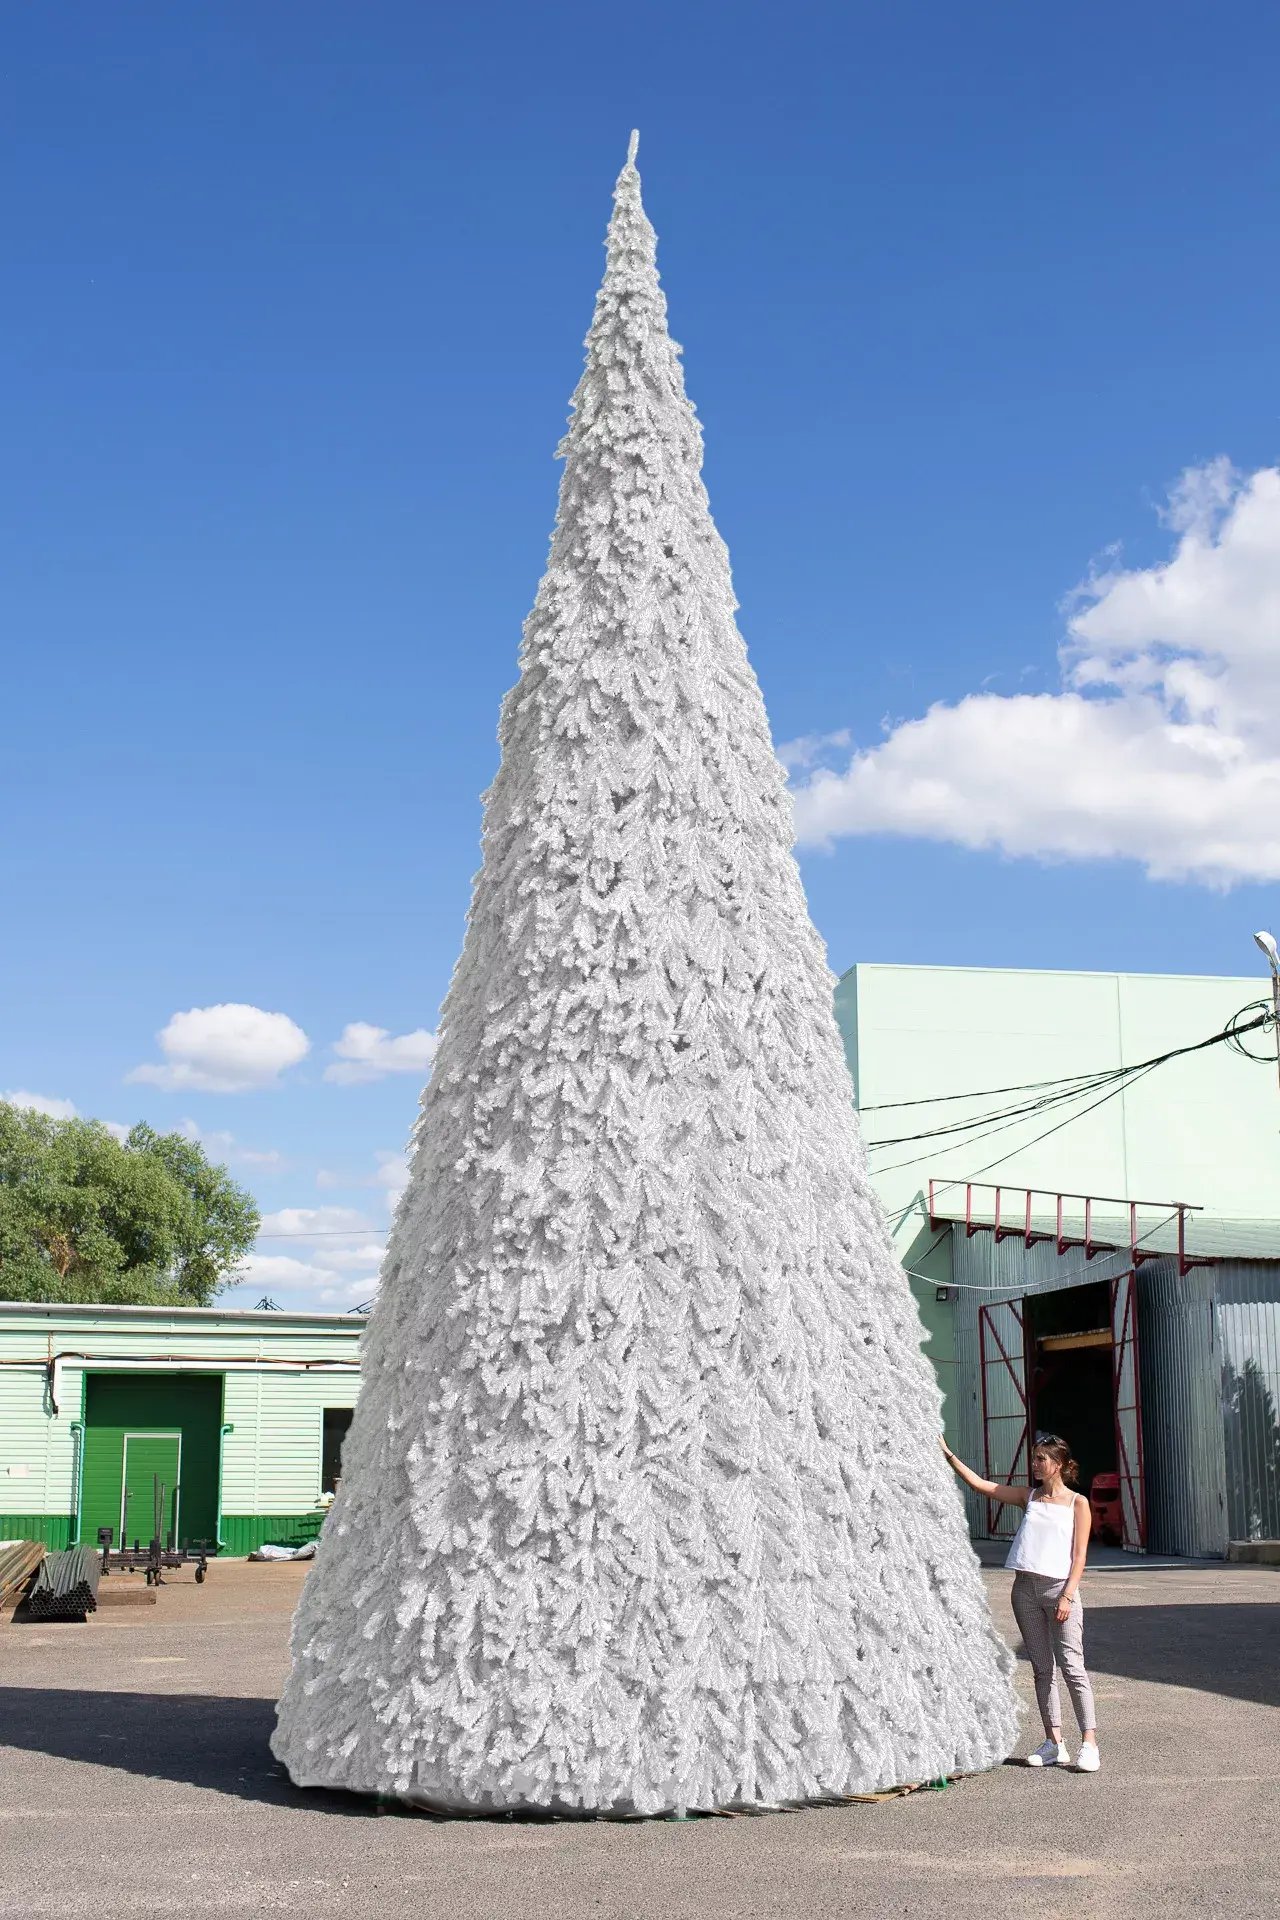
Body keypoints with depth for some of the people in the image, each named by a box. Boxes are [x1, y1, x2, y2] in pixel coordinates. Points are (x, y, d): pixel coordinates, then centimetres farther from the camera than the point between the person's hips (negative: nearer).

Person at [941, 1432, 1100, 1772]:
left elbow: (1079, 1556, -3)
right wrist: (948, 1455, -1)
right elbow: (980, 1485, 7)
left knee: (1072, 1667, -8)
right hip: (1026, 1589, 5)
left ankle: (1089, 1744, -4)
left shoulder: (1077, 1503, 1)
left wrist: (1068, 1596, -13)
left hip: (1059, 1588, -5)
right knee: (1042, 1668, 8)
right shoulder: (1029, 1497, 12)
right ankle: (1054, 1743, 13)